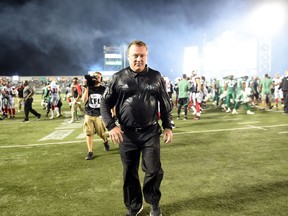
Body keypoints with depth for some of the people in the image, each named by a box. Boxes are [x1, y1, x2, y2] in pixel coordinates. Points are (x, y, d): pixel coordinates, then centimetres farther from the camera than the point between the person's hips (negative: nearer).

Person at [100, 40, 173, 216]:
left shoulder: (156, 77, 2)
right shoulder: (118, 78, -1)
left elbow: (165, 104, 9)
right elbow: (105, 103, 3)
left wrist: (168, 126, 4)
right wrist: (111, 126, -8)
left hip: (151, 133, 0)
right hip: (127, 134, 1)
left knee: (154, 171, 2)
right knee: (130, 173, 12)